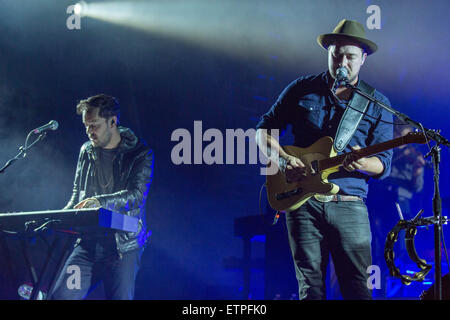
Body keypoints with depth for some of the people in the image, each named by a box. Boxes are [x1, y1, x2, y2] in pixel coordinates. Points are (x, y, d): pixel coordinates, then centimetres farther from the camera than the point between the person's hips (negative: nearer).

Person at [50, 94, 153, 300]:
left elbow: (137, 195, -15)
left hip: (123, 245, -4)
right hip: (88, 242, 4)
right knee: (61, 295, -12)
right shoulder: (86, 151, 15)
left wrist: (100, 202, -32)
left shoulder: (140, 153, -1)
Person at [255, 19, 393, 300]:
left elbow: (384, 165, 2)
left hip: (349, 204, -1)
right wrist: (282, 160, -7)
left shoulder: (377, 104, 6)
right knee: (310, 287, 4)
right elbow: (264, 130, 12)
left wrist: (361, 163, -21)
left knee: (359, 288, -4)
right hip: (302, 201, 1)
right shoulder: (302, 89, 8)